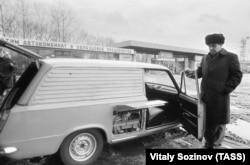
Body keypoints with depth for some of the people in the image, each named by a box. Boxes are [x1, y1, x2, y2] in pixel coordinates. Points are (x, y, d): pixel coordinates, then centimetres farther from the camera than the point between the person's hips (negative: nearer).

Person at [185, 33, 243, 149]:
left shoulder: (231, 57, -4)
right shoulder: (205, 58, 12)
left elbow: (236, 76, -5)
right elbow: (200, 71, 15)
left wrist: (225, 90, -13)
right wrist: (192, 73, -6)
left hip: (220, 98, -5)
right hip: (205, 96, 5)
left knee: (219, 123, 8)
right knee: (206, 121, 15)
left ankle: (216, 145, 26)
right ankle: (208, 143, 34)